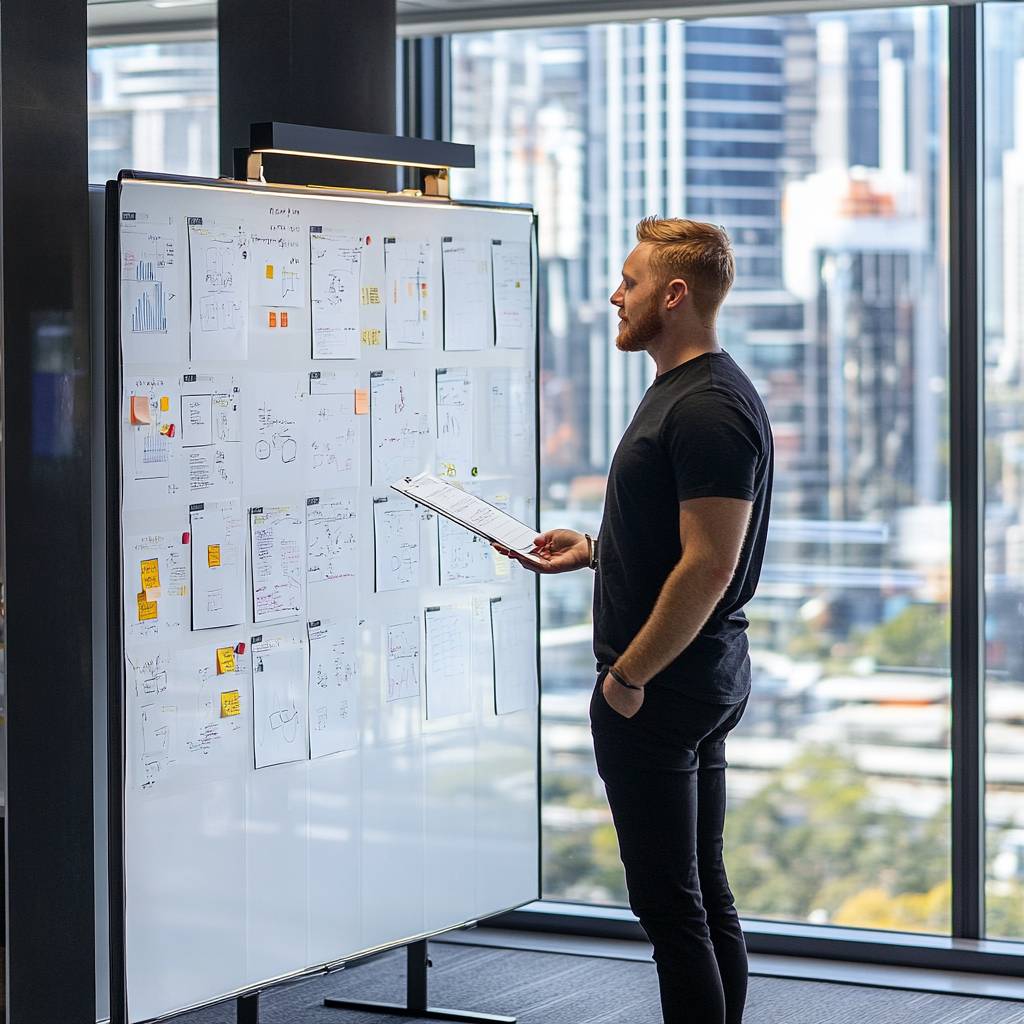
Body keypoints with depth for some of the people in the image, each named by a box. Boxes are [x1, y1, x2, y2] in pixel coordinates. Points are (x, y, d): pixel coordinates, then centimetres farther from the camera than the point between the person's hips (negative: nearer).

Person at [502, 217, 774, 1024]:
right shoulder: (682, 392, 14)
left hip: (658, 692, -11)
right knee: (704, 894, 14)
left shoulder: (706, 409, -20)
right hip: (703, 682, 11)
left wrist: (627, 676, -19)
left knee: (672, 903, -4)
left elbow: (708, 565, -24)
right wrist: (590, 549, 12)